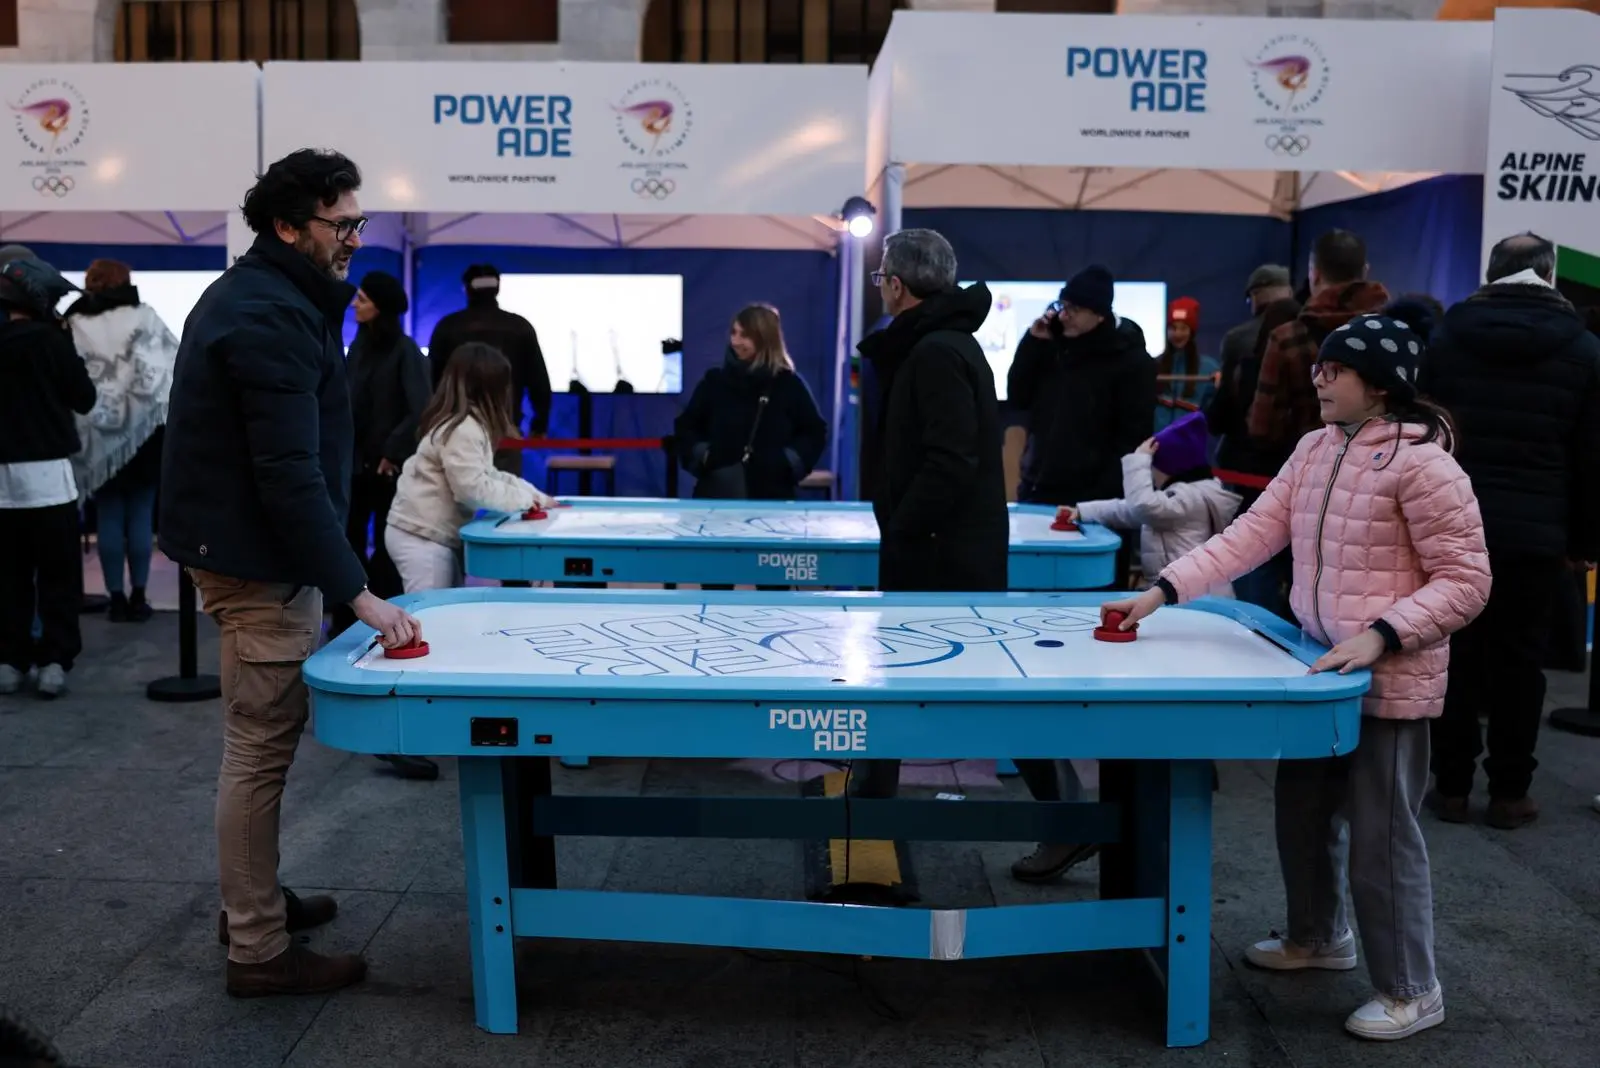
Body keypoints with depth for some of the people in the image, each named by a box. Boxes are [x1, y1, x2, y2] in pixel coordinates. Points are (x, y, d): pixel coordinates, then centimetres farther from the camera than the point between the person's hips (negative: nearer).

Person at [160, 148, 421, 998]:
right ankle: (258, 951, 6)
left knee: (261, 739, 19)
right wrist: (357, 593, -25)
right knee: (261, 750, -4)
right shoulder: (270, 319, -20)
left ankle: (252, 900, 33)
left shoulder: (258, 295, 13)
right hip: (259, 560, -11)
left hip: (245, 547, 11)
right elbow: (290, 475, -26)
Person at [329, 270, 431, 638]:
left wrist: (394, 452, -15)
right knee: (348, 542, 6)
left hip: (388, 466, -5)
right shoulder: (360, 346, 8)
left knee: (385, 546, 5)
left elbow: (421, 410, -18)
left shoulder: (405, 351, -10)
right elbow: (348, 402, 9)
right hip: (357, 463, 5)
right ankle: (346, 620, 16)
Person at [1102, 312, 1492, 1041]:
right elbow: (1250, 534, 2)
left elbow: (1465, 581, -16)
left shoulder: (1423, 463, -18)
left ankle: (1411, 990, 21)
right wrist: (1162, 591, -5)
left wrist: (1380, 636, -27)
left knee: (1381, 836, 2)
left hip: (1392, 680, -8)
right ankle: (1316, 937, 43)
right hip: (1322, 667, 8)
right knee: (1303, 810, 19)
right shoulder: (1314, 449, 5)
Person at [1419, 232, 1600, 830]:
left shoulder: (1449, 338, 5)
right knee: (1518, 662, 6)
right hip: (1535, 534, -1)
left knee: (1455, 657, 7)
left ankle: (1451, 786, 12)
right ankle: (1508, 793, 11)